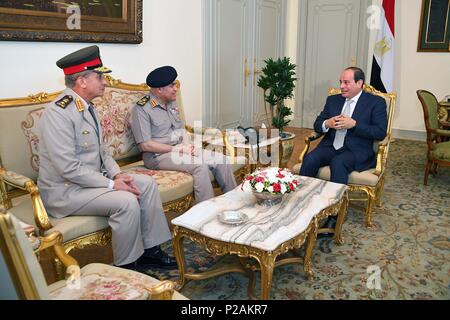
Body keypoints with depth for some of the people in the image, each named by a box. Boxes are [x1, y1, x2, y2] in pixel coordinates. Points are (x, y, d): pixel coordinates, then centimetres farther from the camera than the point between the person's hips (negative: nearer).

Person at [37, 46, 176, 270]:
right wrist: (111, 184, -22)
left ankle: (150, 251, 6)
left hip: (92, 178, 9)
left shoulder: (87, 107, 8)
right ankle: (127, 267, -7)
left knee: (147, 183, 0)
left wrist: (118, 174, -3)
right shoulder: (58, 113, -21)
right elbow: (69, 168, -26)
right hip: (64, 191, -9)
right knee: (126, 201, -27)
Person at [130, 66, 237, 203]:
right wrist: (176, 149, -17)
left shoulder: (172, 103, 14)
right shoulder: (141, 109, -10)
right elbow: (145, 145, -15)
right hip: (158, 155, -7)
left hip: (180, 149, 8)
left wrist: (188, 146, -4)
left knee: (220, 159, -10)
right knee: (200, 165, -30)